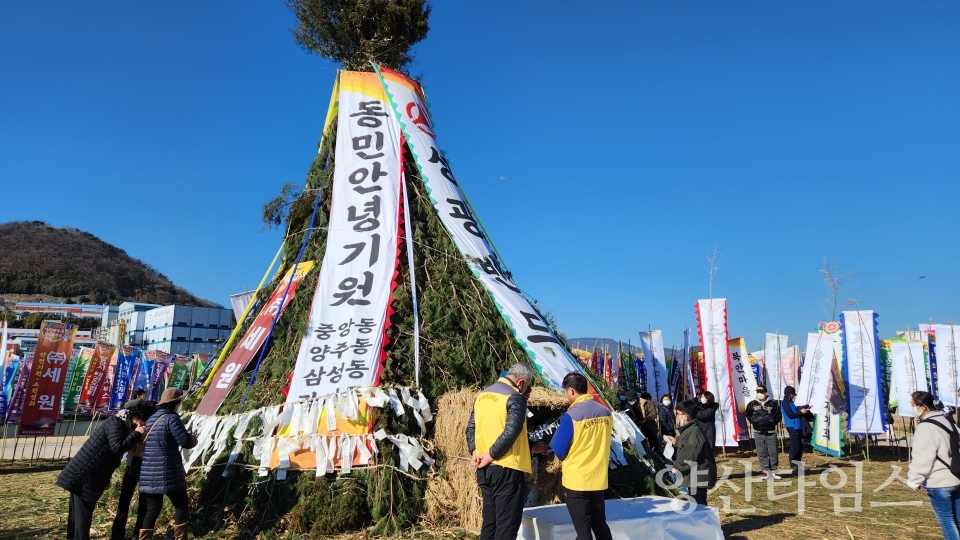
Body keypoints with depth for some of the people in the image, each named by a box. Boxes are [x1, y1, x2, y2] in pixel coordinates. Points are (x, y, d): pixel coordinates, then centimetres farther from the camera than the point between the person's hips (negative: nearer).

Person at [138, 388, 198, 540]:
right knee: (182, 505, 8)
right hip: (168, 473, -7)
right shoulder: (171, 418, -13)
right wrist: (194, 437, 7)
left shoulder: (150, 419, 13)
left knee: (152, 510, 12)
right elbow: (186, 441, -16)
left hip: (149, 474, 7)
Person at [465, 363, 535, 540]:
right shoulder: (515, 398, -12)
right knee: (507, 523, 0)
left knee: (490, 519, 16)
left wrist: (475, 451, 2)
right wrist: (491, 455, -16)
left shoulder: (482, 395, 13)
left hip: (484, 468, 8)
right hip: (506, 468, -8)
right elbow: (511, 432, -23)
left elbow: (471, 428, 13)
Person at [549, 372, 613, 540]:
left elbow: (559, 451, -10)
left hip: (576, 481, -5)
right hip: (599, 479, 5)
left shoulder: (571, 415, -18)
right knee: (600, 526, 17)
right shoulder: (606, 413, 0)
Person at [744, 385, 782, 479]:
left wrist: (773, 422, -3)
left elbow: (778, 416, 6)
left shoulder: (773, 403, -1)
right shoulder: (752, 404, 1)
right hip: (758, 433, 1)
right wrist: (753, 421, 4)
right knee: (761, 453, 2)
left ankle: (773, 471, 15)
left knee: (773, 452, 3)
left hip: (771, 432, -1)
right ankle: (766, 472, 9)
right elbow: (747, 414, 14)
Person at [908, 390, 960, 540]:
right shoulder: (947, 420, 8)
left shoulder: (925, 427, -20)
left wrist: (914, 480, -8)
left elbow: (922, 458, -20)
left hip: (939, 483, -9)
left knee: (947, 521, 2)